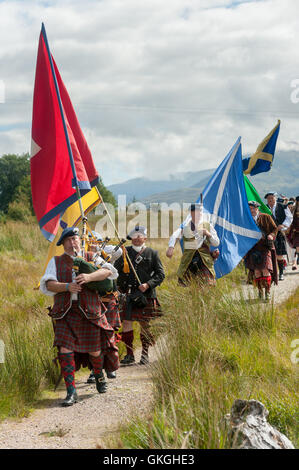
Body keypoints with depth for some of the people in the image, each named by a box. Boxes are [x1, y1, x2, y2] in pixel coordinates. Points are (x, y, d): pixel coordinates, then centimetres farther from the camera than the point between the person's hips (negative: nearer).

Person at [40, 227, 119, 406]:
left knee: (94, 350, 6)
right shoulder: (56, 262, 11)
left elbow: (107, 270, -7)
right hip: (65, 313, 0)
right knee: (65, 350, -11)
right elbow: (48, 284, -2)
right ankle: (71, 392, -5)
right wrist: (67, 287, -20)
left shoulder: (91, 258, 10)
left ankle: (99, 376, 38)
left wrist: (89, 277, -25)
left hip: (89, 311, 0)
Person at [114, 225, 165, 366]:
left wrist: (148, 284, -13)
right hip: (128, 294, 2)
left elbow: (160, 274, 2)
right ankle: (129, 354, 7)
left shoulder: (152, 253, 4)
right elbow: (115, 269, 16)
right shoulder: (126, 252, 11)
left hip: (146, 295, -2)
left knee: (145, 324, 4)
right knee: (126, 322, -3)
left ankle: (145, 354, 17)